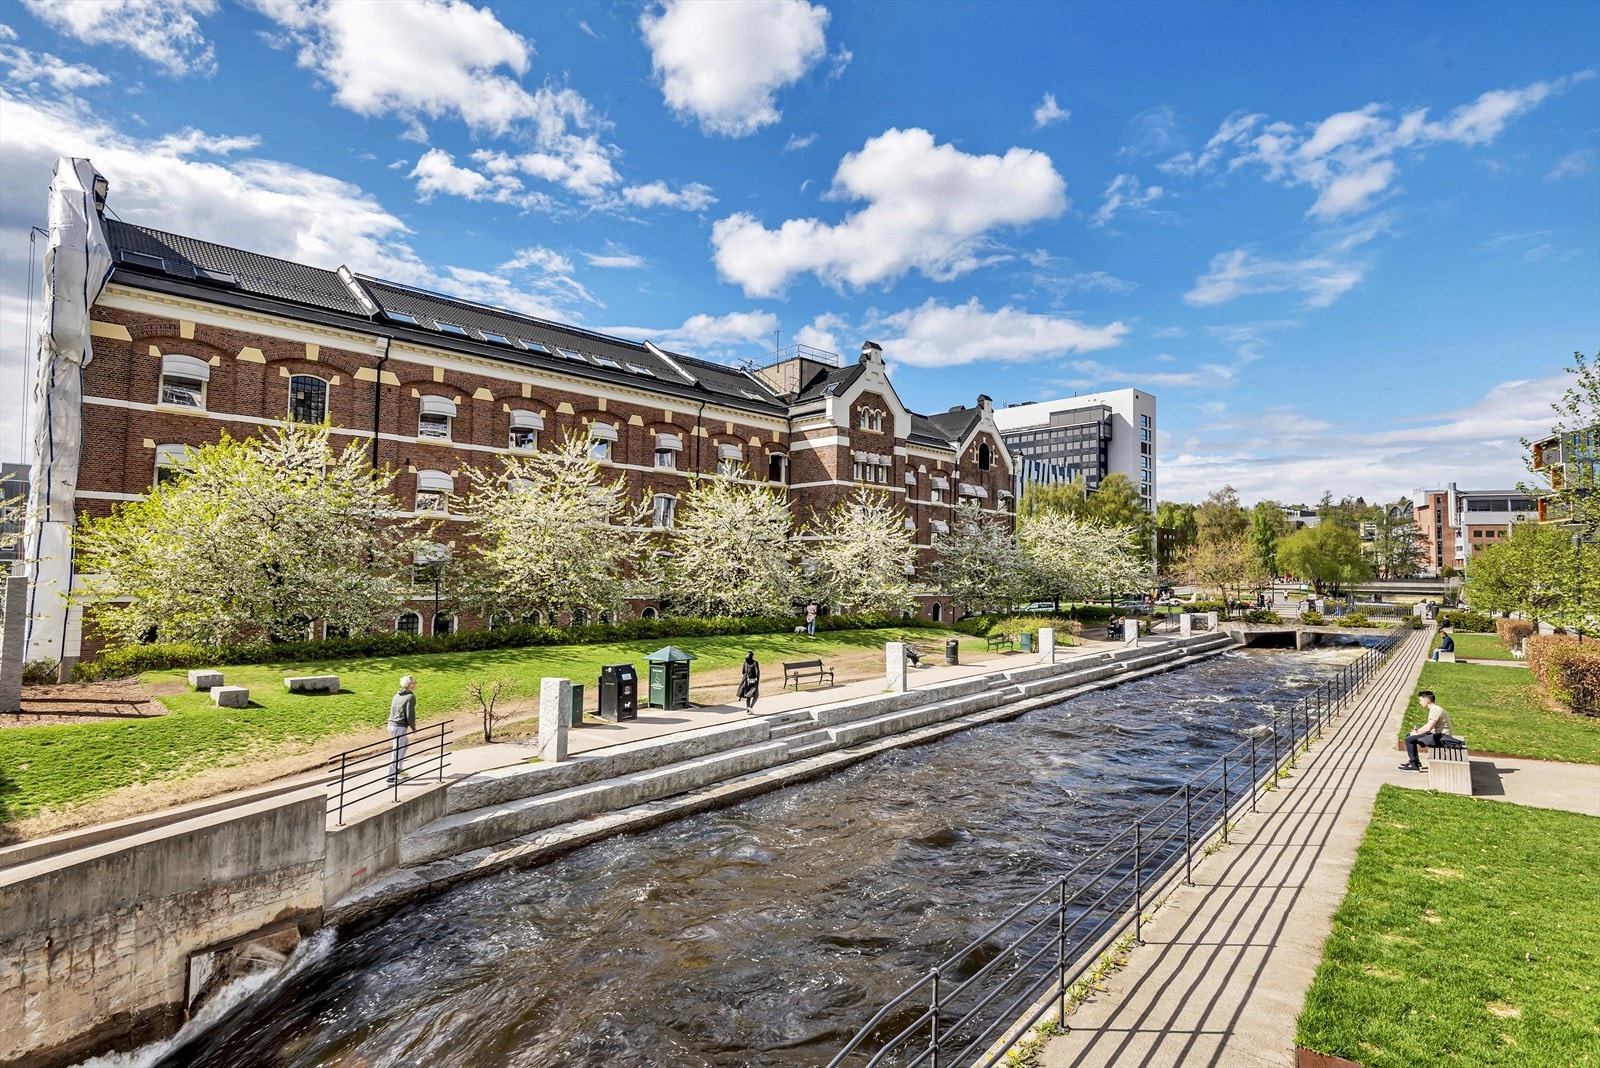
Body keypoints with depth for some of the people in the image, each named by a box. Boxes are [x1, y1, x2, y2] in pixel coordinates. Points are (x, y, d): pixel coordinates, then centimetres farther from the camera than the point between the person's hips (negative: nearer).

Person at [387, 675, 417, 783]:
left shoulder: (397, 695, 12)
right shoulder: (410, 697, -14)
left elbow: (392, 711, 18)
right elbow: (410, 715, -16)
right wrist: (413, 727, 0)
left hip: (391, 725, 9)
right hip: (400, 727, -9)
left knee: (405, 744, 26)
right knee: (397, 751, -1)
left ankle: (398, 769, 30)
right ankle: (391, 776, 4)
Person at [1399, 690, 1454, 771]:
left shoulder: (1436, 710, -20)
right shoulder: (1432, 709, 13)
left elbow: (1428, 728, -23)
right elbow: (1428, 725, 22)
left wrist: (1416, 733, -8)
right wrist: (1417, 731, 8)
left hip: (1442, 737, -11)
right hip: (1437, 734, 11)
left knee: (1409, 740, -18)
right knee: (1408, 735, 14)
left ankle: (1414, 765, -9)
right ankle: (1415, 761, 17)